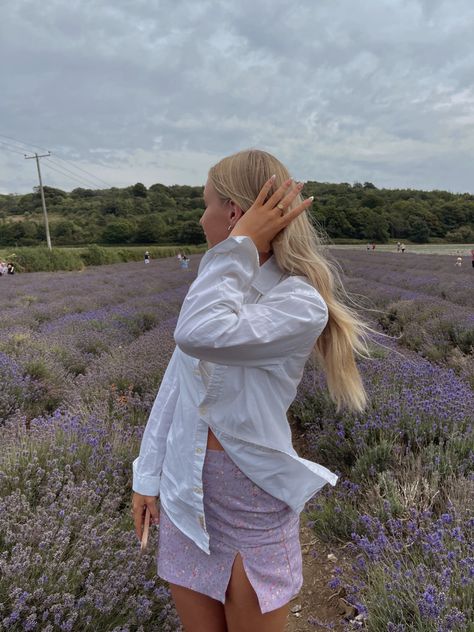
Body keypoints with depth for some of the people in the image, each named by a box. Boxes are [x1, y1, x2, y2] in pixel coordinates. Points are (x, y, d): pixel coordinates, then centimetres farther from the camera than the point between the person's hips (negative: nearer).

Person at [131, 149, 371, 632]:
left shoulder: (301, 304, -21)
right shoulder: (217, 284, -1)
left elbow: (199, 334, -38)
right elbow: (176, 384, 4)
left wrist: (242, 244, -26)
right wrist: (147, 476, 7)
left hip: (253, 499, -5)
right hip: (186, 492, 6)